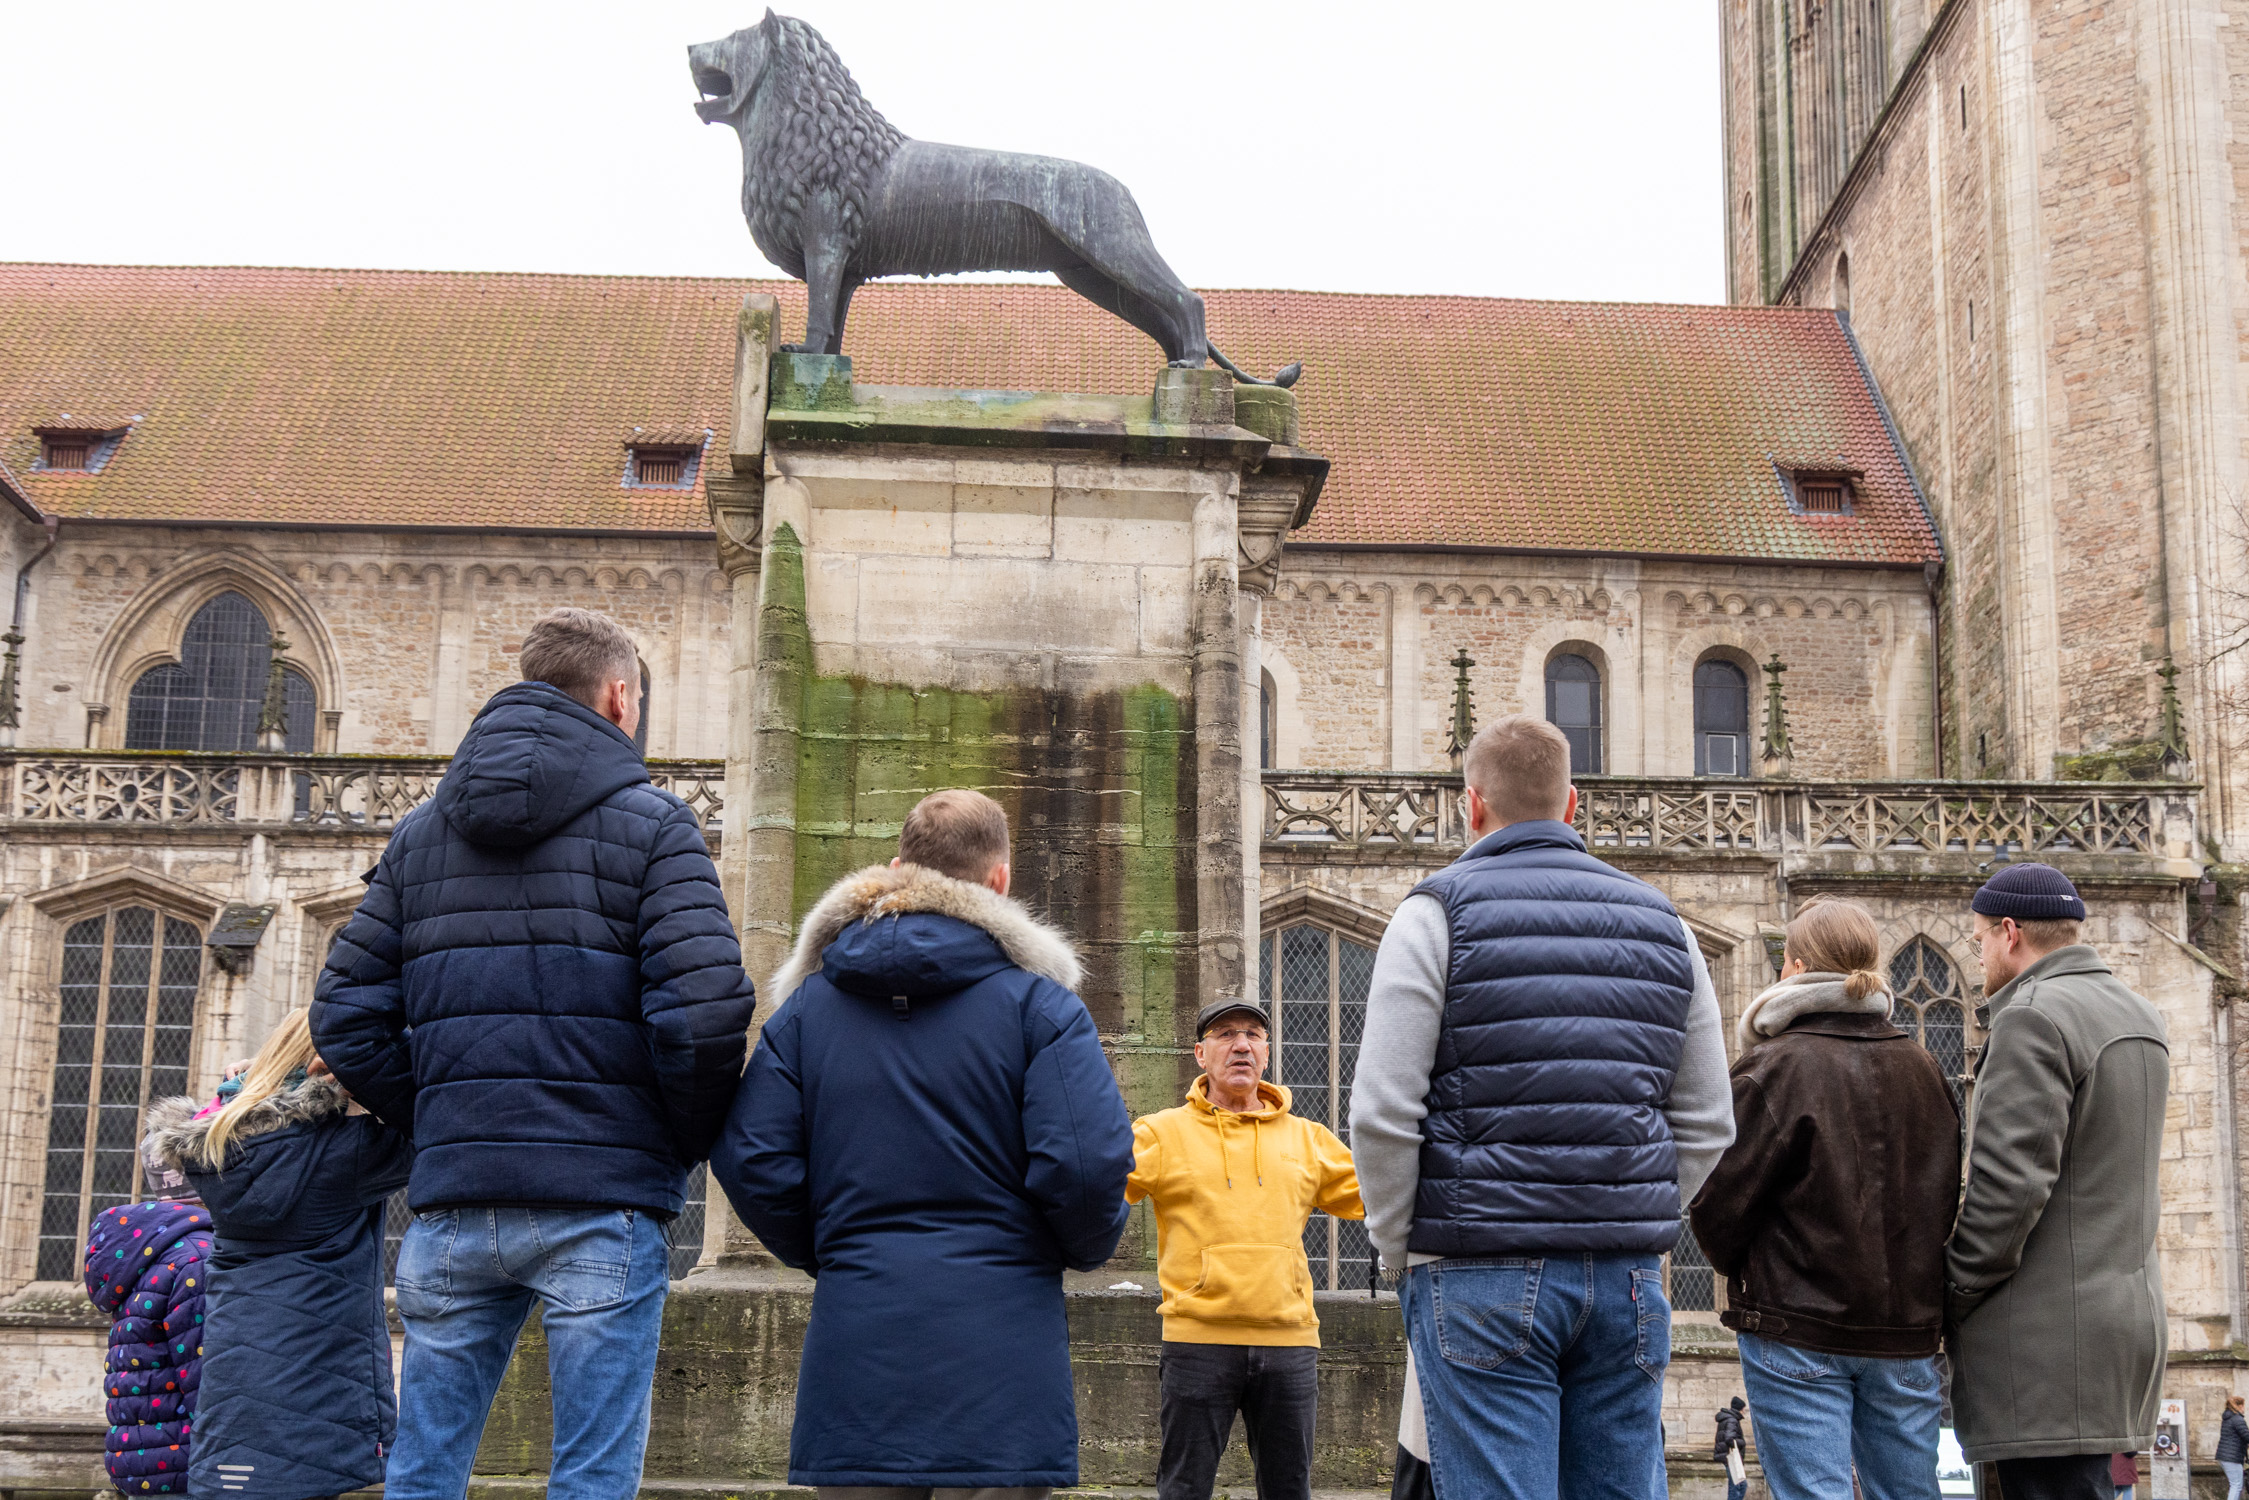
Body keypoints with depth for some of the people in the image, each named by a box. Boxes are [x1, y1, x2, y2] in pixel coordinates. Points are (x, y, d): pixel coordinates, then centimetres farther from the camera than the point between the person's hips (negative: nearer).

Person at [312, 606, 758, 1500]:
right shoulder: (649, 825, -3)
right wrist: (682, 1146, 1)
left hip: (452, 1202, 5)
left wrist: (440, 1126, 15)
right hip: (600, 1203, -4)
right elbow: (702, 1010, -14)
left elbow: (345, 1022, 9)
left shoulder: (422, 832, 13)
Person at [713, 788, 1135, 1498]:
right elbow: (1090, 1165, -13)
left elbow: (751, 1161, 2)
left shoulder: (808, 1004, 8)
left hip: (855, 1344, 3)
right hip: (1000, 1351, -3)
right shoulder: (1039, 1002, -3)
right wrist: (1084, 1247, 9)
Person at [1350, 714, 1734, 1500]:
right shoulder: (1659, 921, 13)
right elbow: (1706, 1124, 13)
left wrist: (1398, 1247, 3)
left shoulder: (1438, 913, -2)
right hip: (1628, 1280, 5)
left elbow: (1383, 1115, -9)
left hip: (1484, 1280, -4)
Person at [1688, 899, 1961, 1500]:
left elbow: (1719, 1202, -11)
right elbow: (1947, 1193, 13)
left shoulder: (1775, 1067, -11)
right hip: (1908, 1333, 5)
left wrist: (1739, 1269, 9)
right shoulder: (1924, 1069, 7)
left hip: (1800, 1327, -5)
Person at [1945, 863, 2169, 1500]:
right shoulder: (2139, 1015, 17)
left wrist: (1952, 1296, -9)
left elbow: (2010, 1181, -19)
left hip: (2049, 1336, -10)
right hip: (2123, 1312, 10)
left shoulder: (2034, 1016, -13)